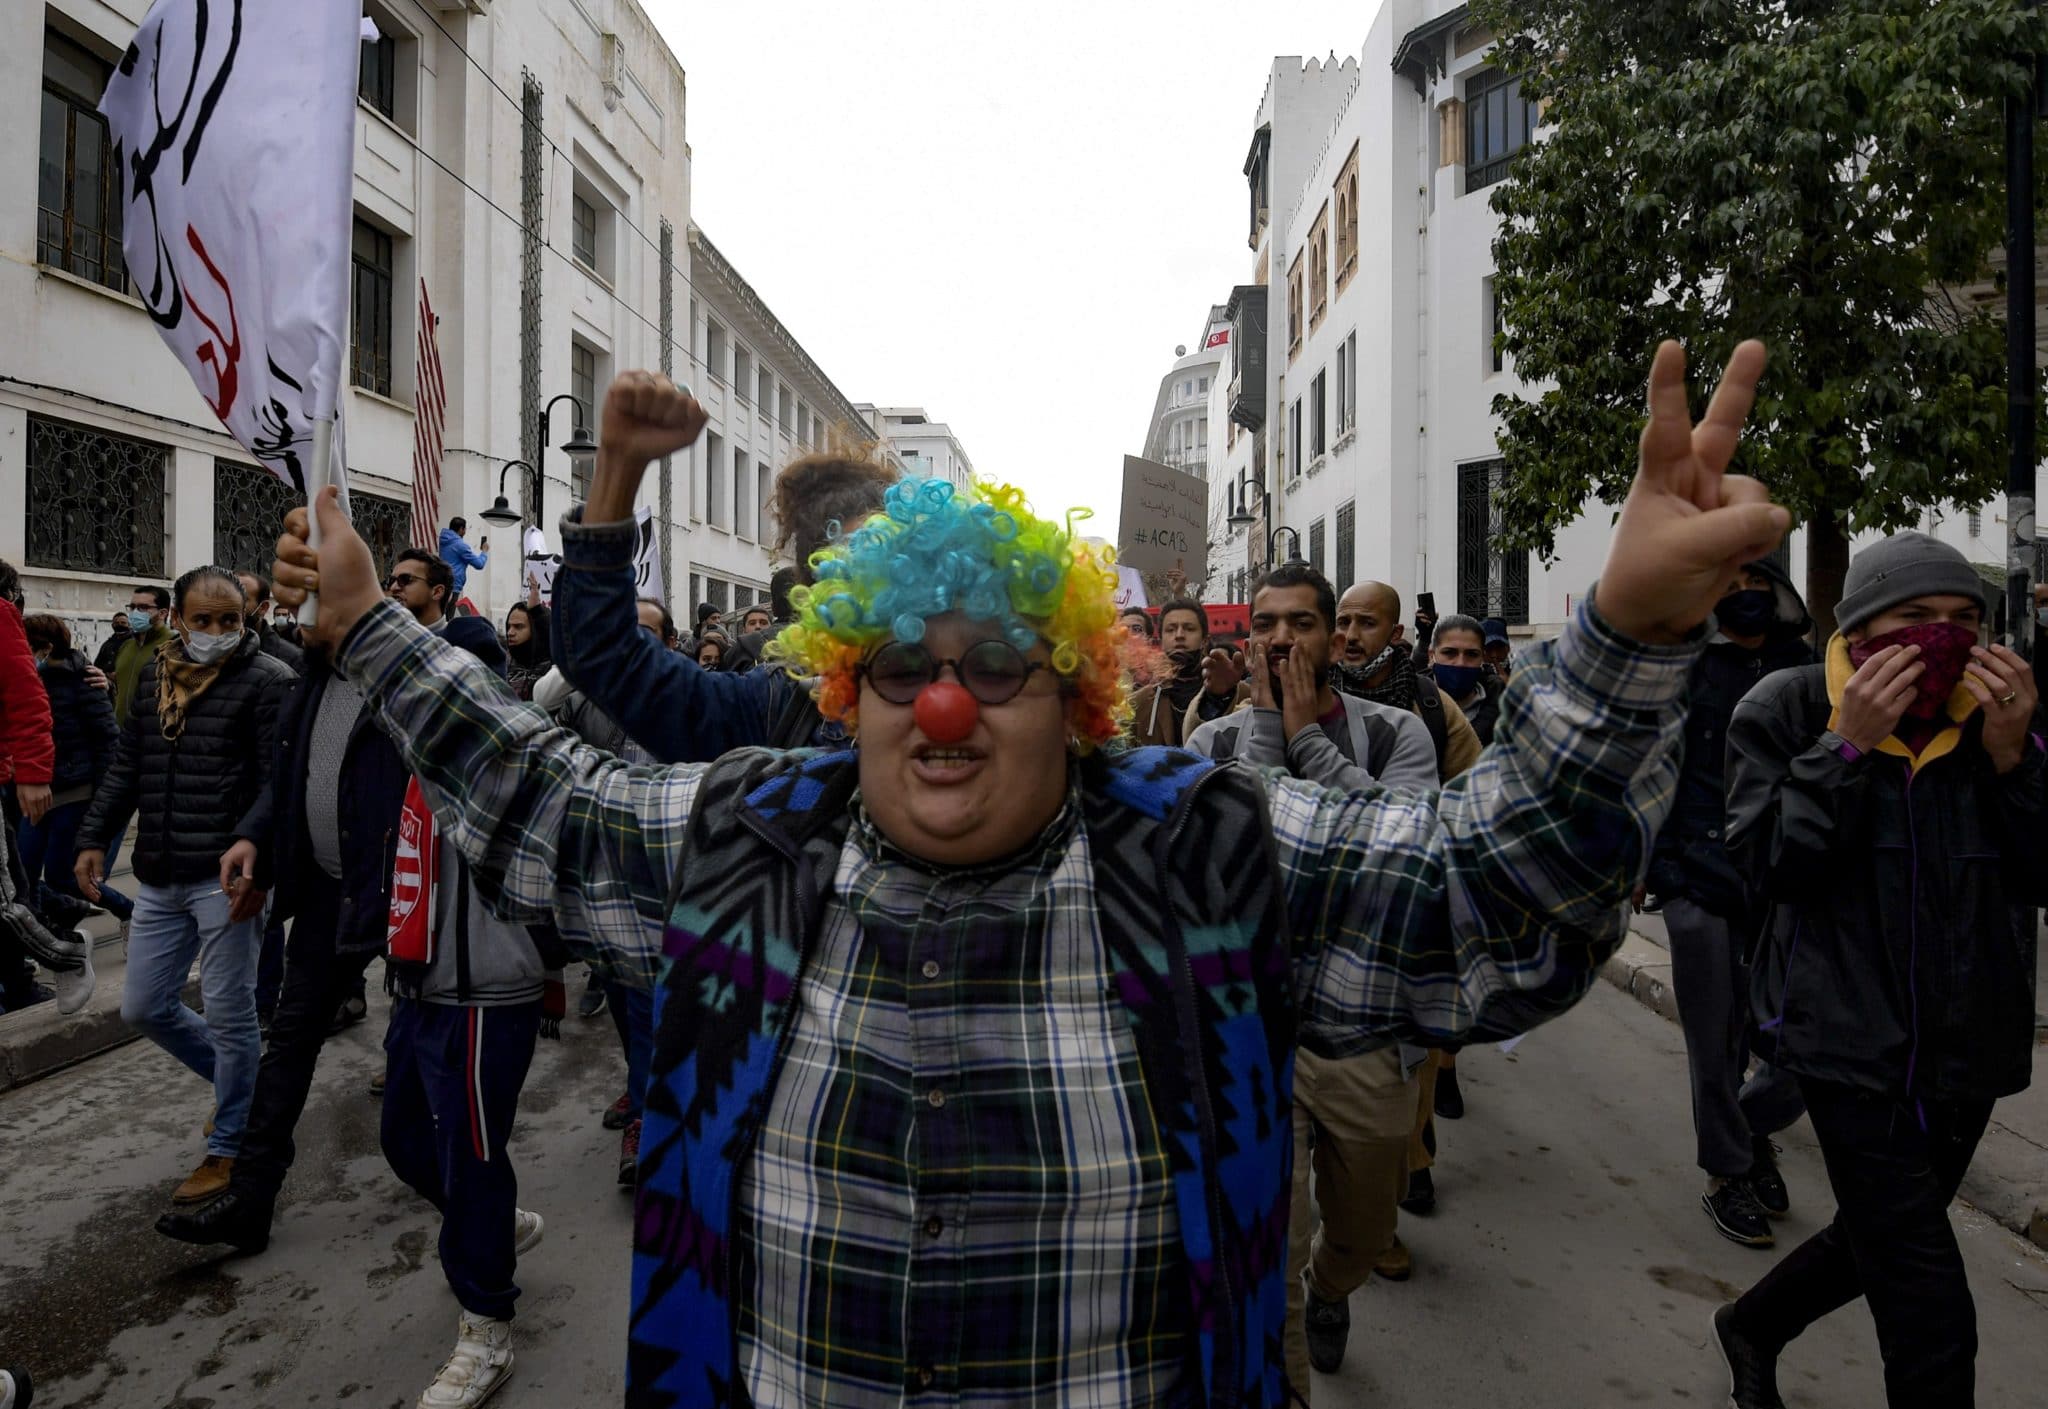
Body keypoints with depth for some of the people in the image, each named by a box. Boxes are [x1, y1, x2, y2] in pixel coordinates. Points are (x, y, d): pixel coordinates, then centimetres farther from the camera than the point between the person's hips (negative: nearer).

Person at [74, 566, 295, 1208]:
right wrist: (94, 838, 10)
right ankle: (242, 1081, 37)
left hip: (224, 878, -7)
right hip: (158, 879, 7)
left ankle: (228, 1146, 19)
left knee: (229, 1015, 3)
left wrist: (249, 839, -30)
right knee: (144, 1008, 15)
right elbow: (126, 768, 18)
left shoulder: (266, 680, -9)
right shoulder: (153, 676, 12)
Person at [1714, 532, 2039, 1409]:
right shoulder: (1789, 710, -10)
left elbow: (2039, 878, -2)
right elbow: (1766, 864, -16)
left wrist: (2011, 755, -15)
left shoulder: (1998, 707, 1)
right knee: (1932, 1321, -5)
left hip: (1969, 1045, 5)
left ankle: (1751, 1326, 47)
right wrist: (1847, 746, -23)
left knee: (1879, 1240, 22)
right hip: (1853, 1041, -5)